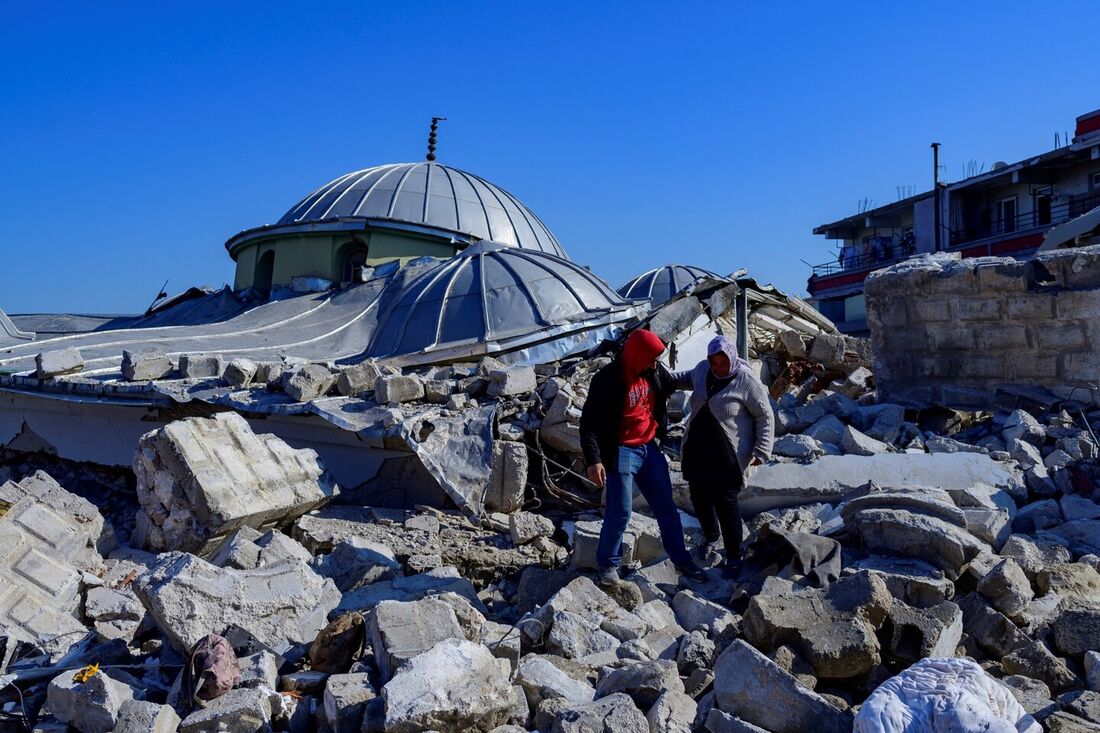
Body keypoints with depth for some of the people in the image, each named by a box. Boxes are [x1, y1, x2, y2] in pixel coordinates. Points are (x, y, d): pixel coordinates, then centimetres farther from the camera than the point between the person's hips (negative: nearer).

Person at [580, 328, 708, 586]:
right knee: (620, 512, -2)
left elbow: (672, 385, 24)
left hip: (649, 448, 7)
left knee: (666, 507, 14)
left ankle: (681, 559, 29)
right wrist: (593, 460, -26)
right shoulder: (607, 380, -20)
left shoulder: (654, 372, -1)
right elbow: (589, 422, -19)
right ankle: (608, 562, 19)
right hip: (621, 452, -6)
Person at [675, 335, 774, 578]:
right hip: (697, 449, 6)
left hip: (727, 455, -6)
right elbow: (688, 378, 26)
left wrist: (762, 451, -15)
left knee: (725, 502, -6)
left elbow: (765, 417, -9)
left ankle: (734, 558, 12)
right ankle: (711, 536, 43)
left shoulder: (747, 381, -15)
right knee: (699, 496, 14)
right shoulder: (702, 369, 2)